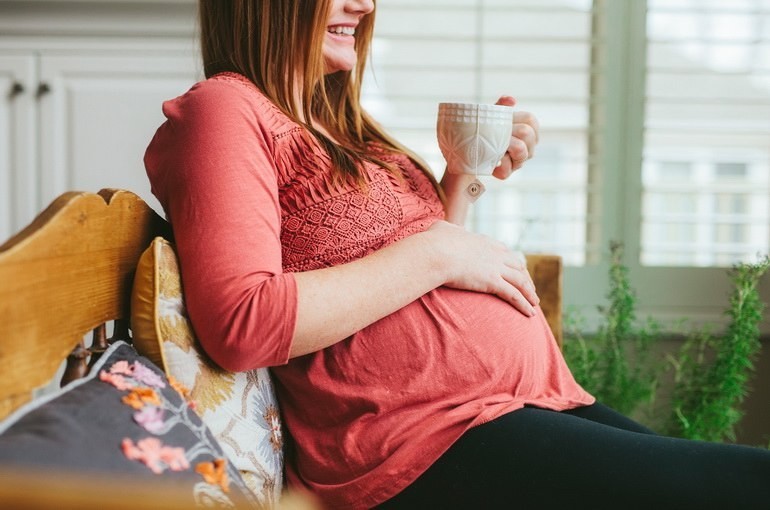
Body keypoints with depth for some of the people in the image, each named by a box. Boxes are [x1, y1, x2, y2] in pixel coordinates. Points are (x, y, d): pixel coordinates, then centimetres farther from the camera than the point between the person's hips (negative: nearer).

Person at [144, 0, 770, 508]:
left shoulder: (333, 117, 20)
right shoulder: (223, 109, -5)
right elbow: (240, 324, -20)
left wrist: (468, 172, 11)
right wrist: (435, 253, -14)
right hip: (428, 434, -9)